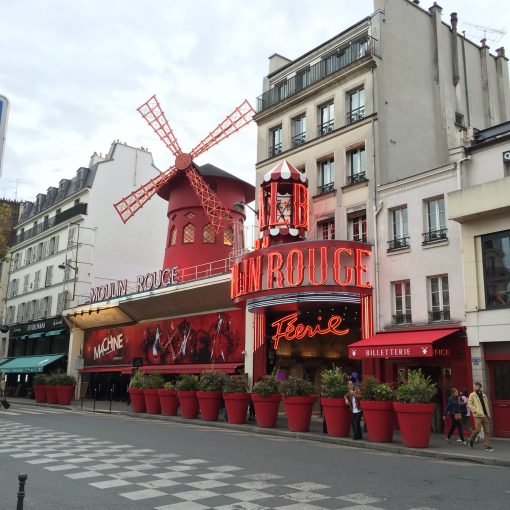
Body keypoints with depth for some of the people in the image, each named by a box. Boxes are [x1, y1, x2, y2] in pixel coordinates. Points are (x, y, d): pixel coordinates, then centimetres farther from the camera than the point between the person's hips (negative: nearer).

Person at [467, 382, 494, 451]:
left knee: (487, 431, 2)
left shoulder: (484, 395, 15)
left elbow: (487, 405, 20)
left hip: (485, 415, 4)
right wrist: (476, 410, -15)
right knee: (477, 430, -9)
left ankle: (487, 446, 8)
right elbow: (469, 404, -5)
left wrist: (488, 414, 11)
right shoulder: (472, 395, 2)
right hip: (478, 415, -4)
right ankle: (471, 440, 17)